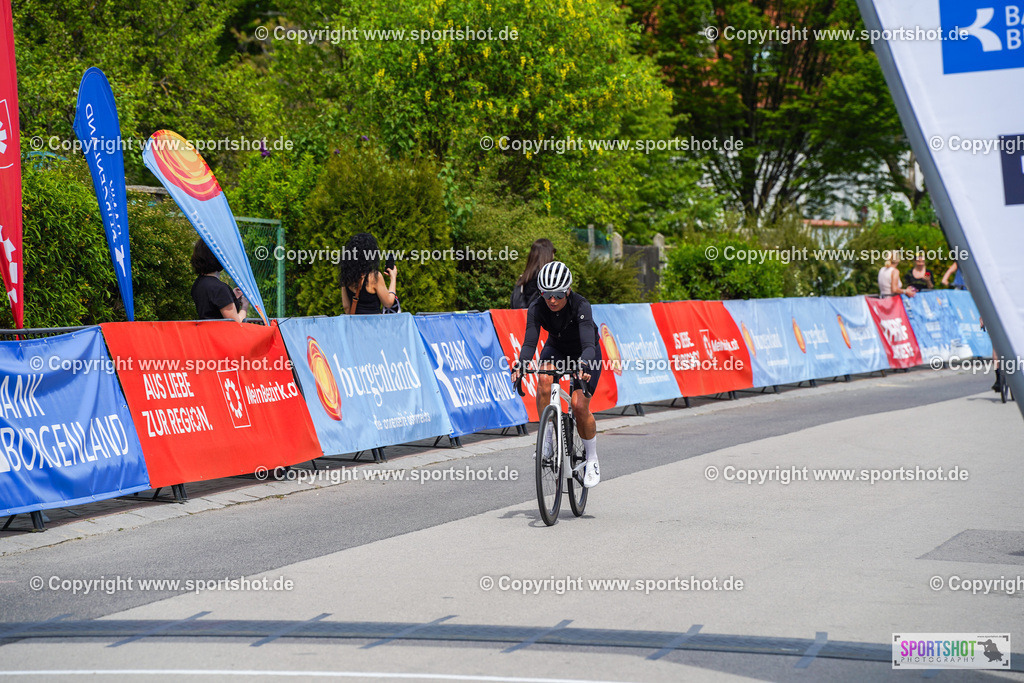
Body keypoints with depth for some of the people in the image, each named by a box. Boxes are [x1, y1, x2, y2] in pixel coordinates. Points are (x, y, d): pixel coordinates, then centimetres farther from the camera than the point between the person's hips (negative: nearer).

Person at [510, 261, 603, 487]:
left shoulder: (581, 306, -34)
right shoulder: (537, 308, -25)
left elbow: (588, 344, -43)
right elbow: (529, 342, -32)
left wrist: (583, 366, -64)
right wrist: (519, 366, -52)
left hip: (586, 354, -3)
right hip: (556, 349, 3)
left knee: (579, 406, -18)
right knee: (544, 379, -31)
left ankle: (592, 459, 4)